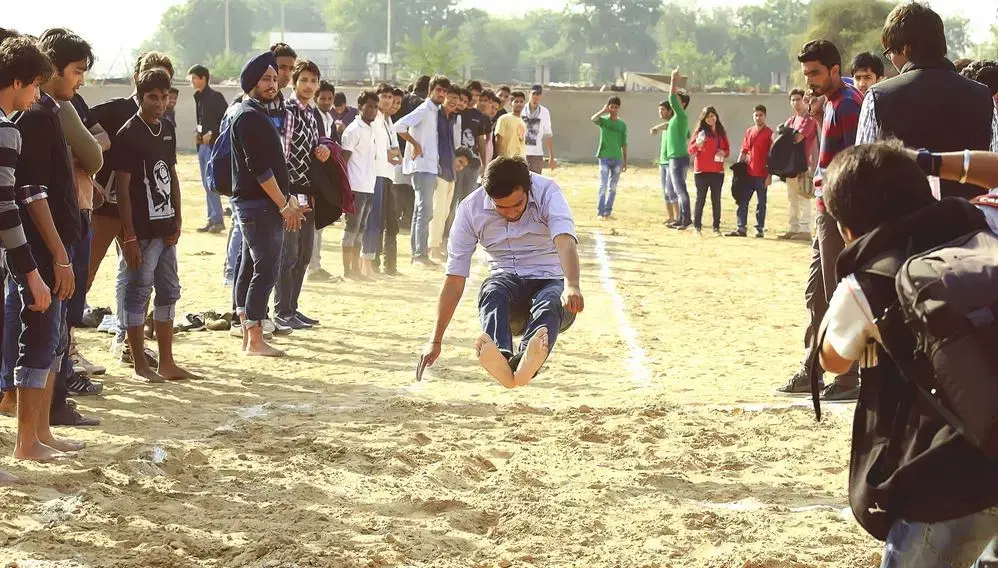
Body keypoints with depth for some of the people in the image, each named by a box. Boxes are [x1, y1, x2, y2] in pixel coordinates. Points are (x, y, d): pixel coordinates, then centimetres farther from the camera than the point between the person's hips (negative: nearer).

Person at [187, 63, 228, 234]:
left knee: (210, 182, -12)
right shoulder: (198, 97, 13)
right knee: (207, 184, 10)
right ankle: (212, 220, 15)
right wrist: (197, 132, 6)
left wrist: (211, 133, -16)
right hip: (203, 144, 9)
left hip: (214, 144, -9)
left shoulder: (215, 97, -11)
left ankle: (218, 220, -7)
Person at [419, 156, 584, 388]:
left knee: (550, 303, -37)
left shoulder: (547, 192, -15)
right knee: (493, 293, -34)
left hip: (550, 280, -2)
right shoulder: (471, 209, -9)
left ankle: (525, 365, -68)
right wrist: (435, 341, -11)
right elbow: (454, 279, -7)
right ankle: (501, 358, -64)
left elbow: (565, 241, -34)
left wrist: (571, 286, -55)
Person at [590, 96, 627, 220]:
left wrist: (625, 161, 8)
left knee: (613, 187, 7)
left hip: (617, 159, 3)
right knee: (603, 186, -8)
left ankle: (608, 211, 15)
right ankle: (600, 212, -5)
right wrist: (603, 110, -18)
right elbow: (593, 119, -26)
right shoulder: (603, 120, -2)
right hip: (604, 158, -3)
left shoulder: (622, 125, 7)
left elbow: (624, 144, 10)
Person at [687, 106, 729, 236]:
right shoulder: (701, 131, -1)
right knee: (700, 199, 0)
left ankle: (716, 227, 10)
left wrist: (724, 153, -5)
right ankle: (697, 227, 6)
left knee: (716, 200, 5)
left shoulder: (722, 132, 10)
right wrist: (698, 145, -23)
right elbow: (691, 150, -3)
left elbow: (727, 150, 17)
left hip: (717, 171, 3)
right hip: (702, 171, -3)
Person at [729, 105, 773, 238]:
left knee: (761, 202, 3)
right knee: (742, 200, 4)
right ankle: (741, 228, 8)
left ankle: (760, 229, 8)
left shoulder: (769, 133, -5)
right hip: (748, 173, 5)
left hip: (762, 175, -5)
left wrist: (769, 175, -11)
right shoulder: (749, 131, 11)